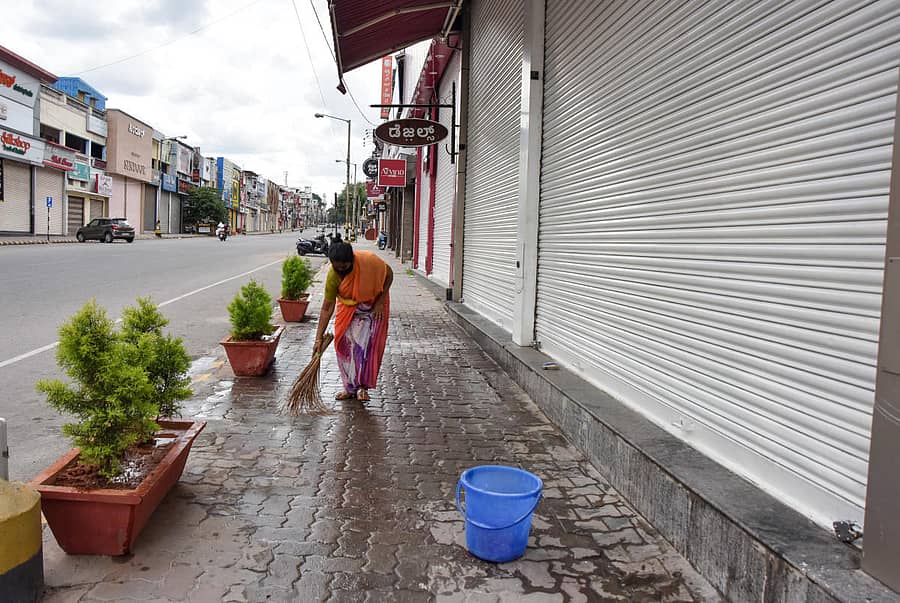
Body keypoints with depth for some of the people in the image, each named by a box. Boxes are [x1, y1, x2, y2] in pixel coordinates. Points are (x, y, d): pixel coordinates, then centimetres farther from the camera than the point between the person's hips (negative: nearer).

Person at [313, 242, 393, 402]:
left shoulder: (368, 260, -32)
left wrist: (379, 302, -17)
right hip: (348, 309, 2)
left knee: (367, 345, -9)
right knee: (344, 345, -2)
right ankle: (350, 387, 11)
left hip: (373, 307, -2)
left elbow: (389, 275, -13)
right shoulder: (333, 276, -25)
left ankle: (363, 387, 2)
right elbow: (327, 308, -20)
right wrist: (319, 338, -22)